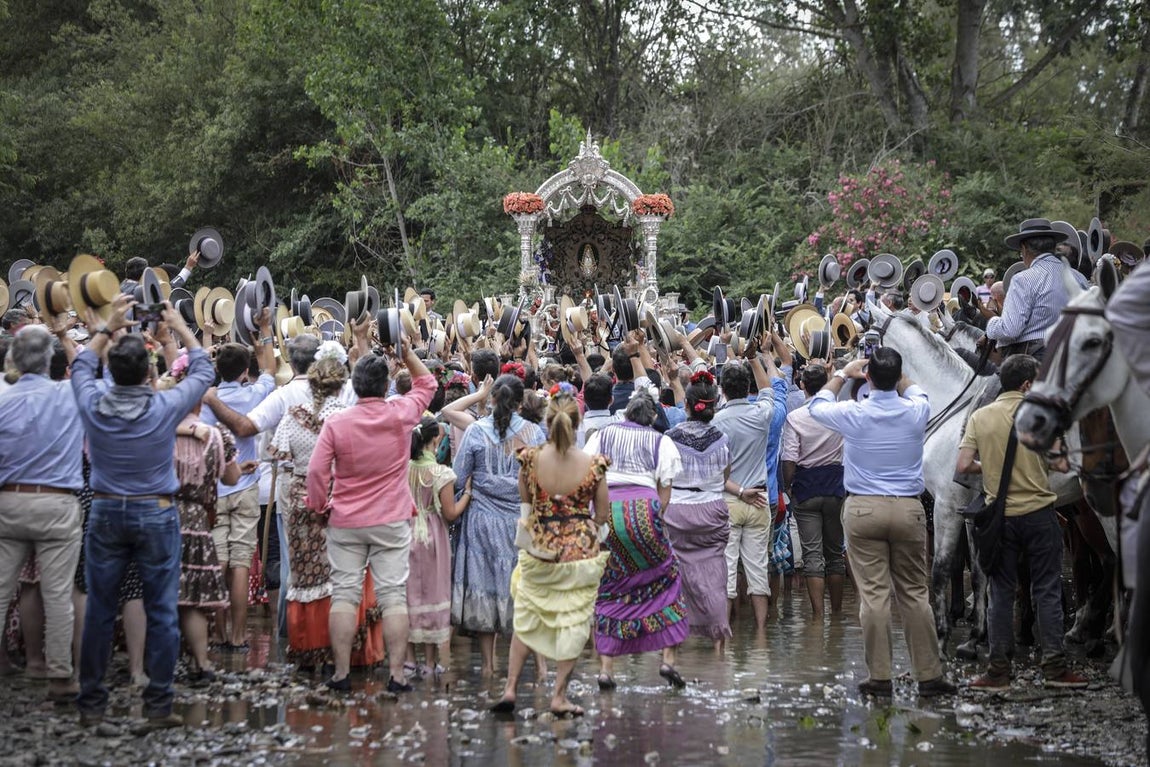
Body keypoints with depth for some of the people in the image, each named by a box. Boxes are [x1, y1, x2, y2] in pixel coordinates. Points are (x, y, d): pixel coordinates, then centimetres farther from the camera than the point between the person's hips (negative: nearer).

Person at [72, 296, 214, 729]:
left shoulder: (93, 406, -7)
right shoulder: (165, 408, -12)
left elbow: (80, 367, 17)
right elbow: (203, 372, 6)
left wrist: (106, 329, 24)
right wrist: (182, 330, 17)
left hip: (106, 513, 3)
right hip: (155, 515, -2)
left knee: (99, 612, 8)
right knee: (161, 613, 3)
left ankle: (91, 705, 15)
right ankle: (158, 706, 4)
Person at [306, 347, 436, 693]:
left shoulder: (336, 423, -9)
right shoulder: (401, 415, -7)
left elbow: (316, 471, -9)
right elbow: (426, 383, 12)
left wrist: (318, 505, 6)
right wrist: (407, 352, 10)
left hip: (345, 523, 0)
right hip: (392, 522, 0)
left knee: (344, 594, 5)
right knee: (393, 596, 1)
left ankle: (341, 673, 6)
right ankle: (397, 674, -1)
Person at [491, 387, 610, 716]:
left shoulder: (530, 458, -10)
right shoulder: (593, 464, -13)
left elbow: (525, 502, 6)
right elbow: (602, 514, -1)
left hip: (538, 550, 2)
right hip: (580, 551, -1)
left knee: (525, 619, 17)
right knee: (574, 622, 10)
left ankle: (510, 689, 14)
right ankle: (559, 696, 12)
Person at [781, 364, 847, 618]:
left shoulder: (795, 417, -11)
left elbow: (789, 460, -13)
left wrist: (787, 486, 3)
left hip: (805, 489, -2)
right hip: (836, 487, 2)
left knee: (812, 553, -1)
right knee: (835, 551, 14)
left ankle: (818, 613, -7)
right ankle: (837, 609, 22)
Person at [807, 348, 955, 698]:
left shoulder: (853, 414, -7)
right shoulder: (916, 411, -2)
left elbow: (817, 405, 16)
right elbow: (917, 394, 25)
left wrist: (842, 374, 26)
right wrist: (896, 374, 35)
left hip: (863, 509, -2)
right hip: (908, 509, 2)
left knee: (873, 594, -1)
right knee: (915, 593, 8)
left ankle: (879, 677, 0)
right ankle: (929, 675, 10)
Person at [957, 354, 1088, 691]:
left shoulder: (979, 417, 1)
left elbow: (963, 465, -4)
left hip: (999, 515, 2)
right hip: (1038, 511, -2)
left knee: (1001, 593, 6)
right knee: (1047, 591, 5)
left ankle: (999, 671, 6)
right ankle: (1054, 666, 5)